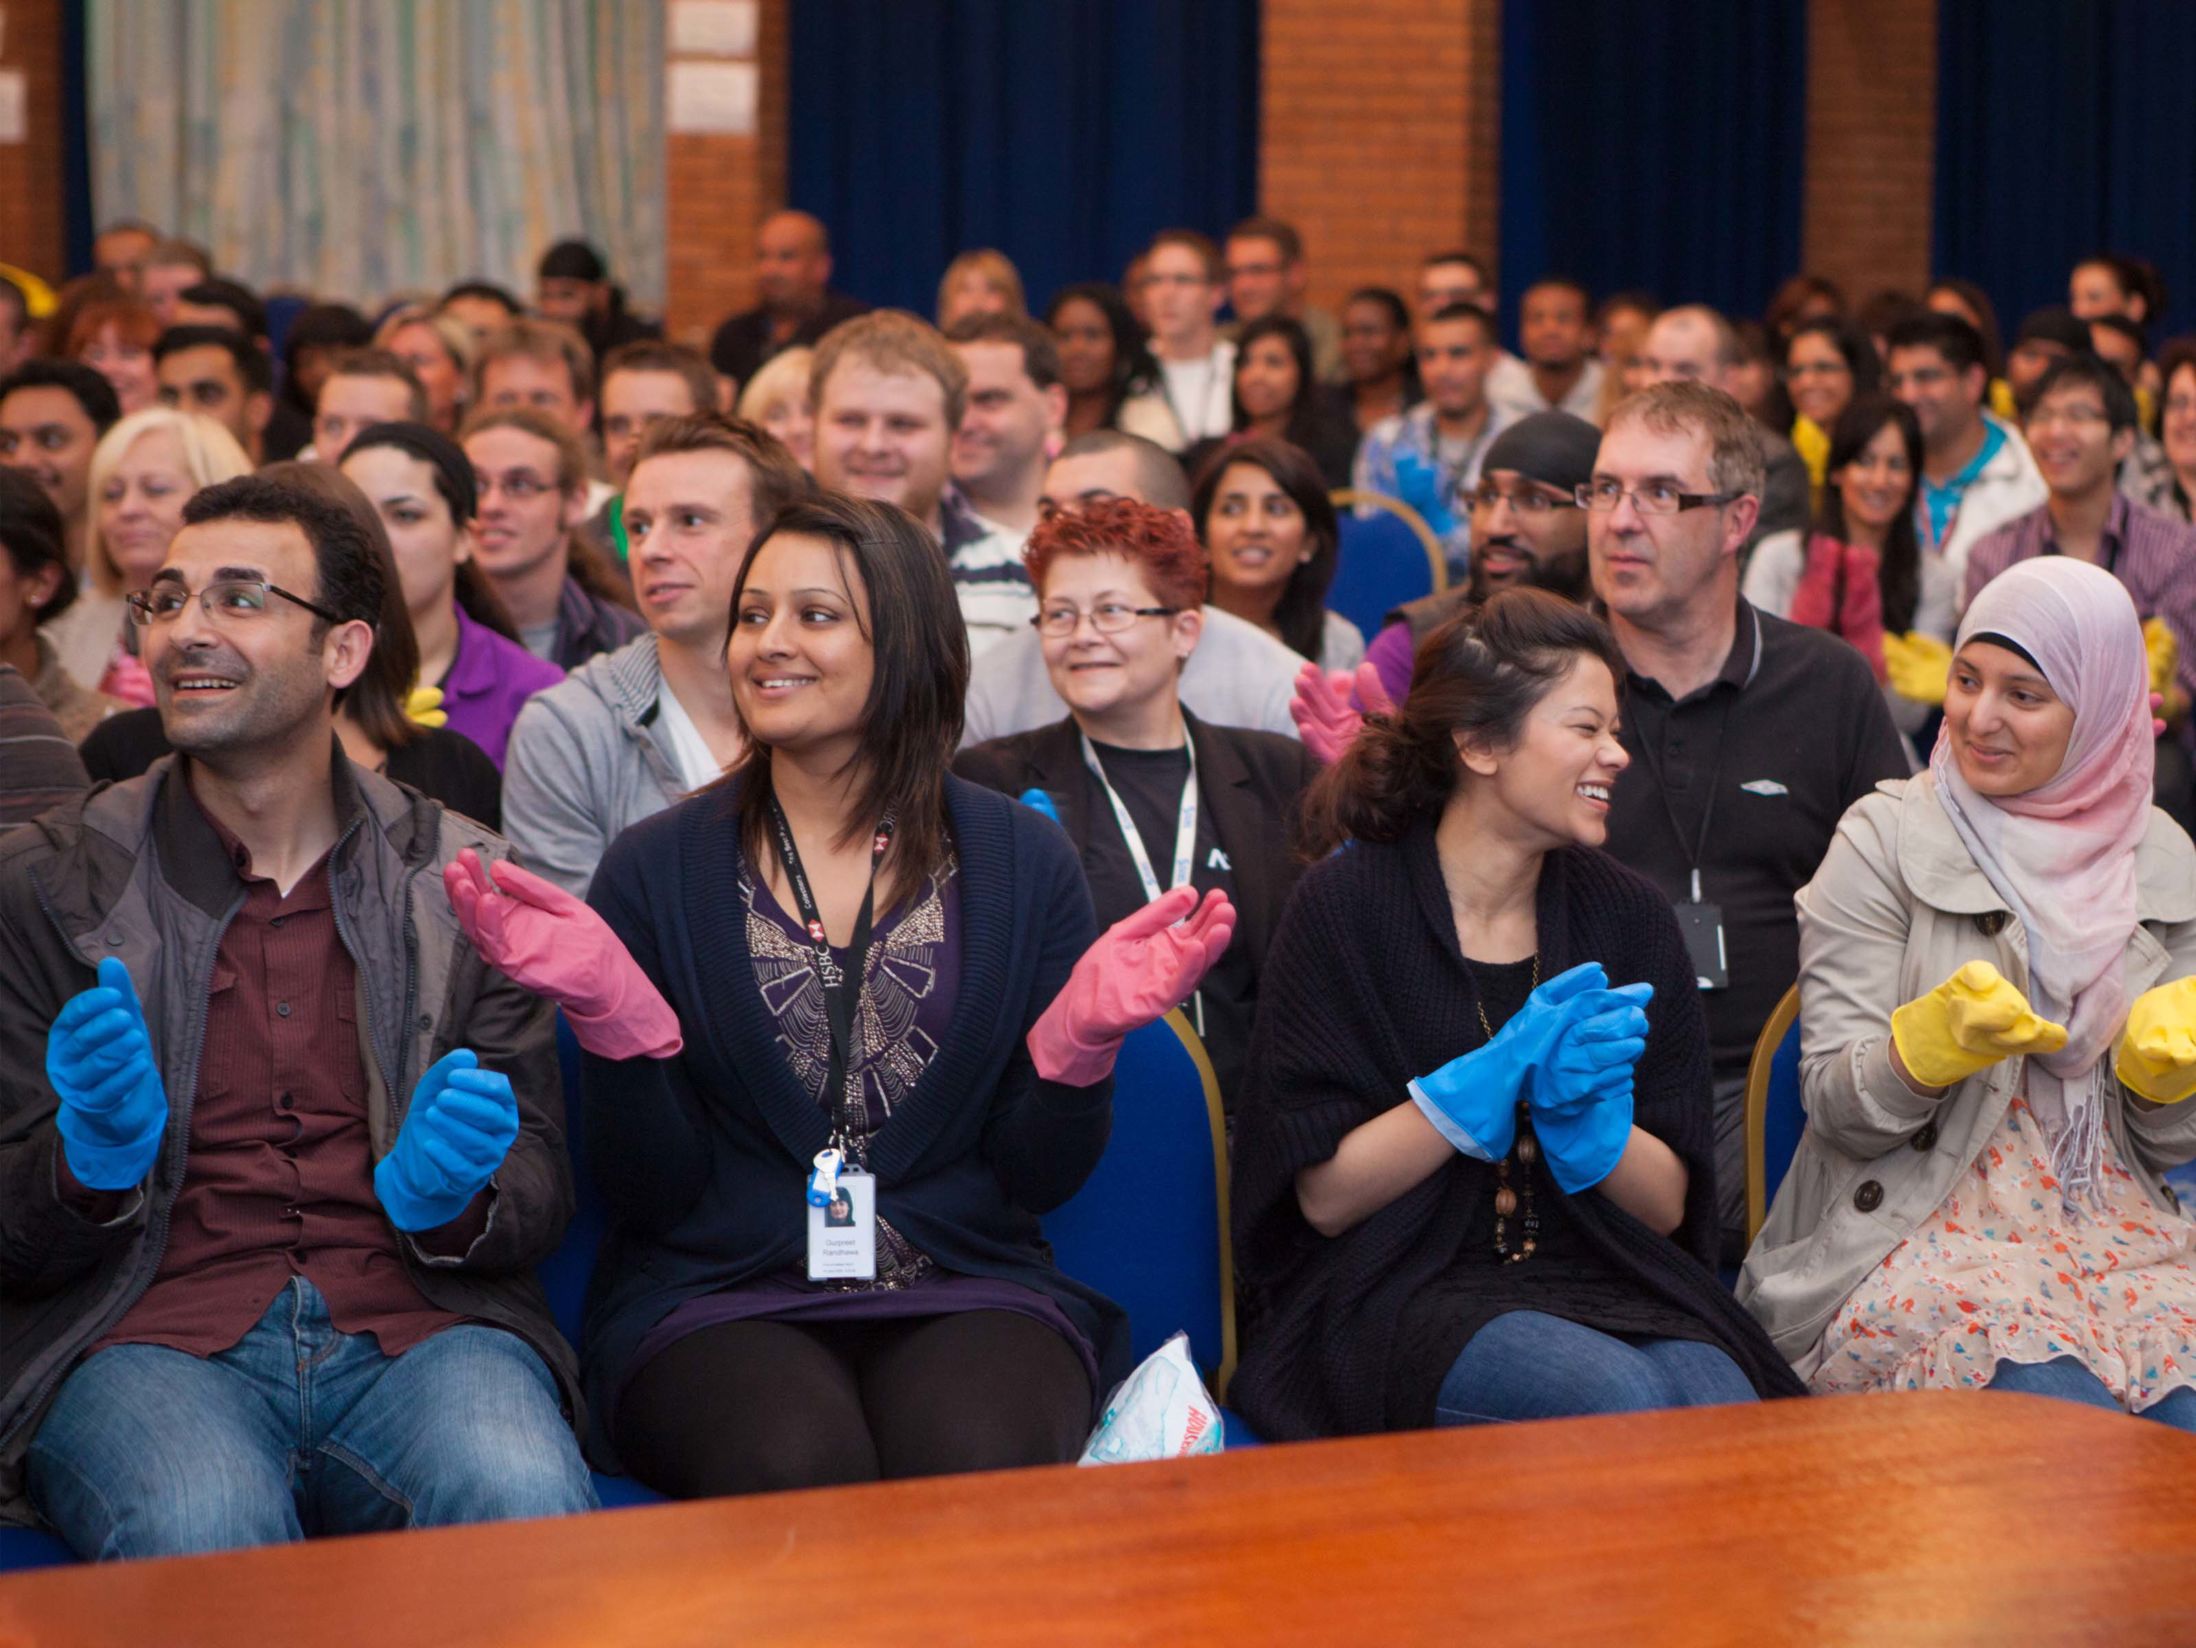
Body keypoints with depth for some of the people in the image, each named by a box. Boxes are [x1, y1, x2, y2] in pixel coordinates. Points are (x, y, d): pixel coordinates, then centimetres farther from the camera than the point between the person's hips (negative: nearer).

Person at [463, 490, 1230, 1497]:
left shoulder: (1022, 861, 7)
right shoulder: (655, 870, 5)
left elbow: (1037, 1177, 7)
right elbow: (653, 1194, 1)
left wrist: (1084, 1035, -12)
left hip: (967, 1289, 1)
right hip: (716, 1300, -1)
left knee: (982, 1460, -32)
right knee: (796, 1464, -33)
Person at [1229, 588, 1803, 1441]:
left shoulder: (1627, 914, 11)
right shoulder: (1345, 905, -1)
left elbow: (1670, 1207, 9)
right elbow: (1325, 1196, -6)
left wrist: (1583, 1104, -12)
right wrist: (1503, 1073, -16)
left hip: (1604, 1283, 4)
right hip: (1401, 1296, -3)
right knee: (1622, 1400, -33)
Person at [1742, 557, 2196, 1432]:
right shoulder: (1886, 839, 1)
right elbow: (1836, 1104, -4)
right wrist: (1939, 1038, -23)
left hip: (2116, 1224, 3)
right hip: (1919, 1230, -3)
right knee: (2057, 1405, -32)